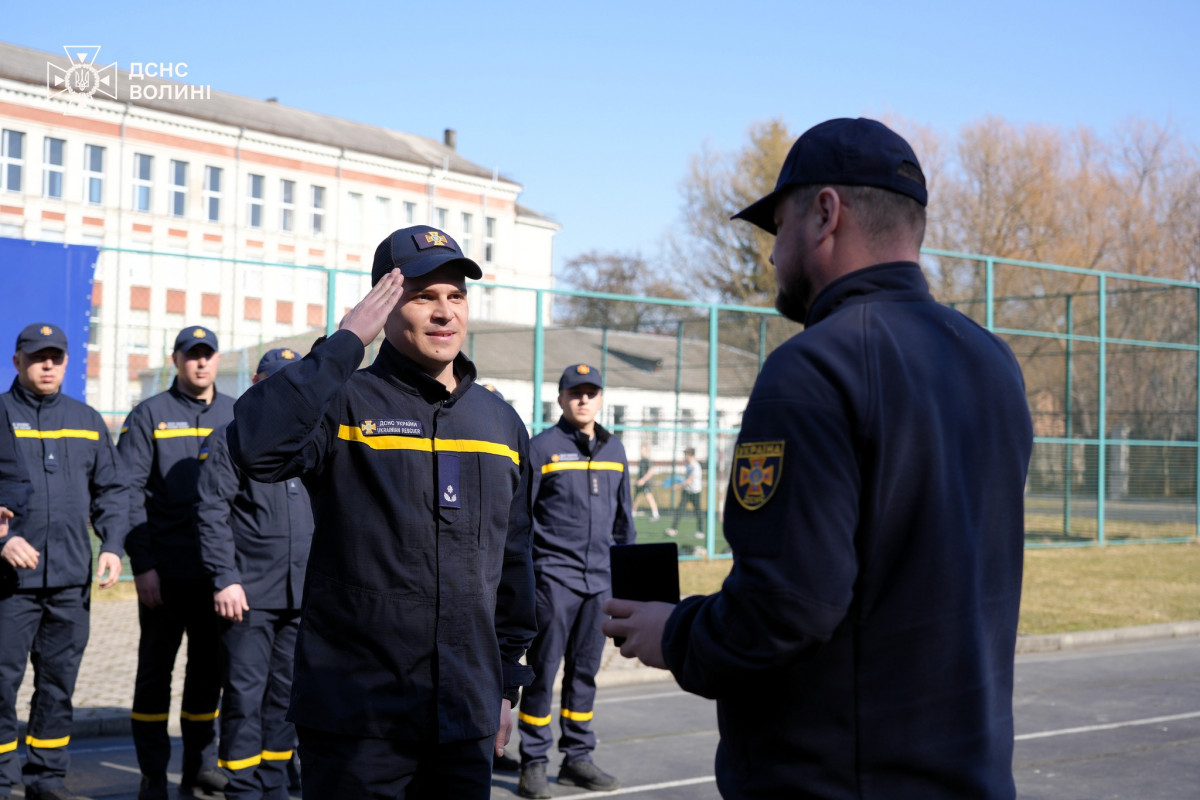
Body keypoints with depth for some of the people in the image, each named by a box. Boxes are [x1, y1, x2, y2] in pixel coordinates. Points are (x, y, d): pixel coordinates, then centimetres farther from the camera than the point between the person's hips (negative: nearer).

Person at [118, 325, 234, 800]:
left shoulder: (236, 416, 10)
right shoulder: (150, 416, 0)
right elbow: (128, 492, -4)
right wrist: (142, 564, -11)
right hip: (166, 572, -3)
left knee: (209, 670, 10)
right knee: (155, 671, 3)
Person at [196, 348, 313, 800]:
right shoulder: (231, 439, 0)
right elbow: (212, 513, -6)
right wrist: (224, 578, -13)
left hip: (303, 594, 5)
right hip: (250, 593, -5)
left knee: (286, 694, 9)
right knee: (244, 692, -3)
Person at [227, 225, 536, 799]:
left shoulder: (501, 423, 11)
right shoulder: (346, 405, -7)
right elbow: (255, 448, -28)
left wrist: (507, 686, 16)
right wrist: (344, 343, -22)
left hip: (466, 724, 5)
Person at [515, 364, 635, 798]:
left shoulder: (614, 449, 12)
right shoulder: (543, 447, -4)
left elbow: (623, 515, 19)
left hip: (600, 578, 5)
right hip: (554, 575, -5)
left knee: (585, 670, 11)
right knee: (543, 669, -2)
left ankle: (577, 758, 20)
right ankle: (533, 764, 5)